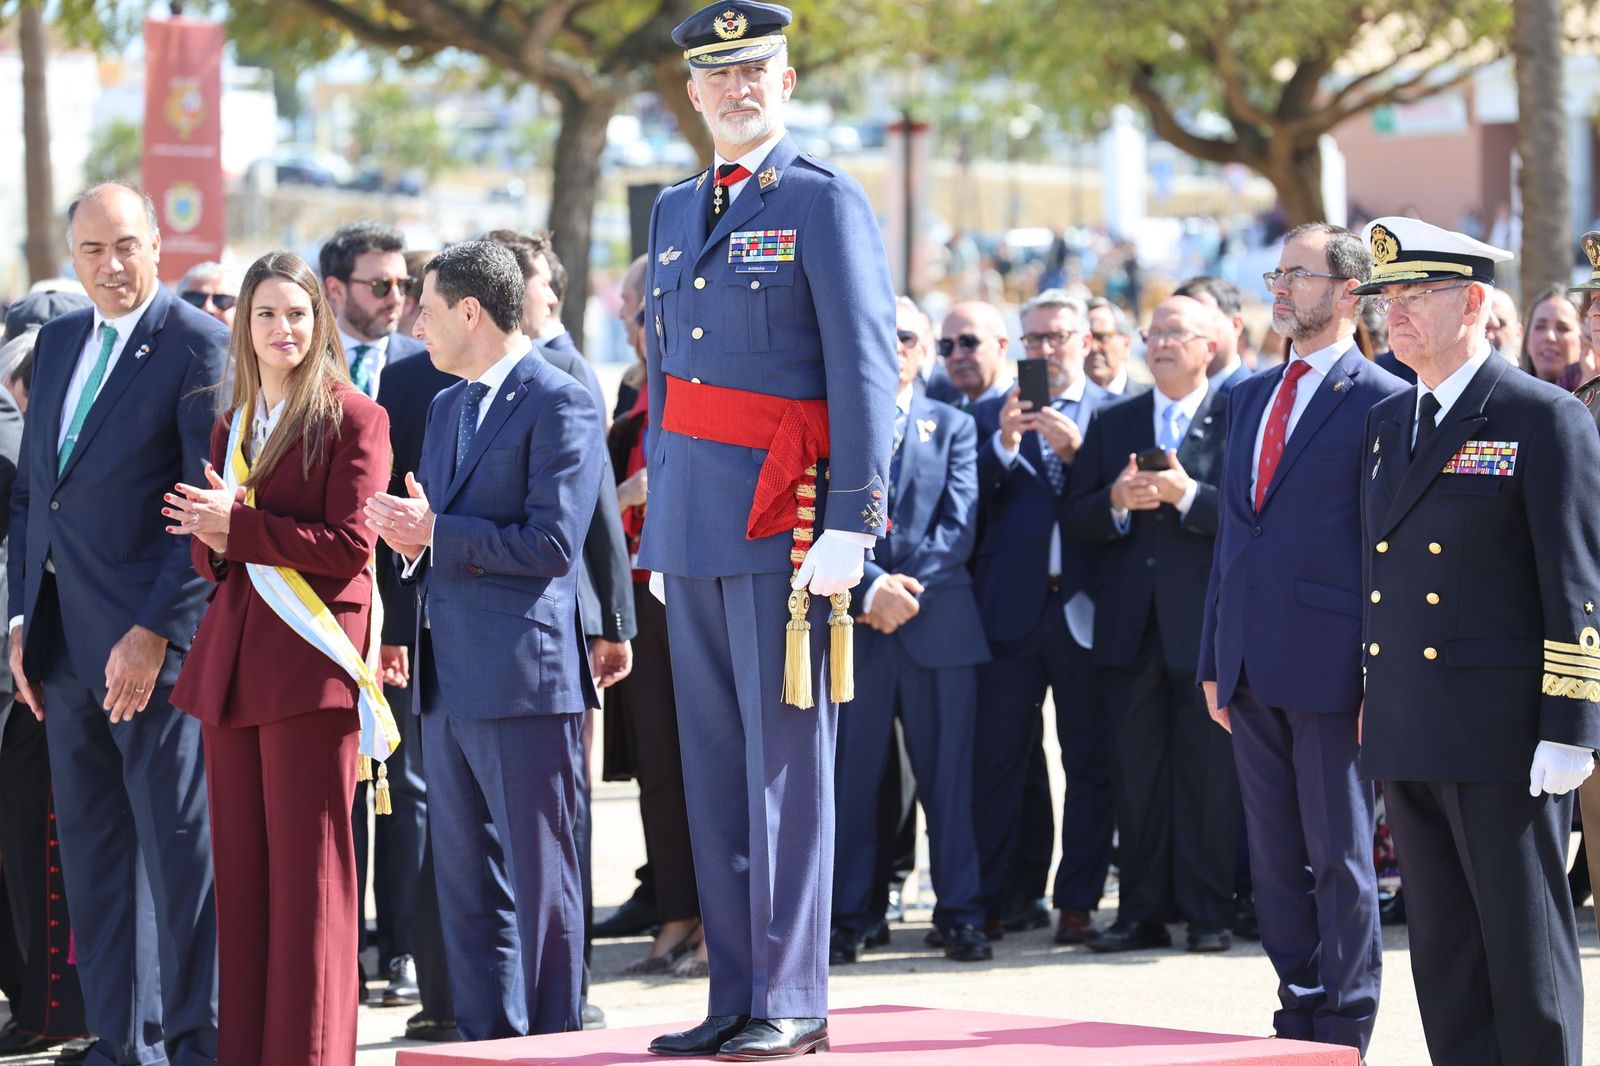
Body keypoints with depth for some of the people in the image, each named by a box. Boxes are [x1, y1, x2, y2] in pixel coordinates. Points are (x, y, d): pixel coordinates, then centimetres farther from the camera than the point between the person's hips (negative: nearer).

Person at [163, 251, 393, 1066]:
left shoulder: (352, 419, -3)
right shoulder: (230, 426, 18)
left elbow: (348, 544, -11)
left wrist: (241, 526, -14)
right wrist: (211, 533, -4)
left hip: (310, 660, -7)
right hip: (232, 661, 7)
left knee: (308, 866, -6)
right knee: (240, 867, 7)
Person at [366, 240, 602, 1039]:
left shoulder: (559, 404, -9)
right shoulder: (446, 407, 18)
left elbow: (553, 544, -17)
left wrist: (438, 533, -14)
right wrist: (411, 543, 1)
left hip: (521, 673, -9)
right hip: (451, 677, 9)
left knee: (538, 876, -3)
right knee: (465, 881, 12)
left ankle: (551, 1041, 2)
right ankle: (487, 1040, 18)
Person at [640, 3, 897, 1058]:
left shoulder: (826, 202, -4)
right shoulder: (675, 212, 17)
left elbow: (866, 370, -10)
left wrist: (851, 525, -16)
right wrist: (659, 510, 17)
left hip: (784, 522, -7)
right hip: (693, 522, 7)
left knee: (784, 762, -5)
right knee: (714, 764, 8)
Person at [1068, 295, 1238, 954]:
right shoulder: (1112, 423, 14)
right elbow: (1078, 519, 9)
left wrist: (1188, 496, -20)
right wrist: (1116, 502, -11)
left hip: (1204, 624, -4)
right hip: (1130, 626, 4)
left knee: (1208, 773, 0)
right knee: (1136, 775, 6)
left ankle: (1207, 913, 6)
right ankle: (1142, 912, 11)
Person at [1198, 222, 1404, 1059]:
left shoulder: (1380, 402, -6)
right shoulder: (1250, 397, 16)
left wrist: (1381, 677, -12)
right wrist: (1213, 660, 14)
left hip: (1329, 667, -7)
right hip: (1252, 668, 7)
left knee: (1339, 858, 1)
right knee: (1274, 858, 12)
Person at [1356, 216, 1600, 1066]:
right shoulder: (1388, 422, 15)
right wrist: (1374, 706, 15)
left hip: (1503, 739, -7)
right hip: (1408, 737, 7)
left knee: (1525, 945, -2)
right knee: (1442, 947, 10)